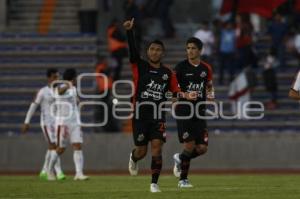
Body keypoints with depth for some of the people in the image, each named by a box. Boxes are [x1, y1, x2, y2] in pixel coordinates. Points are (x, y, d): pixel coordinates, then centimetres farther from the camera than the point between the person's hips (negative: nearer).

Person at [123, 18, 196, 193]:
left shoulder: (168, 73, 7)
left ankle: (154, 183, -6)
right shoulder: (139, 66, 0)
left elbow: (175, 91, 8)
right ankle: (133, 159, 44)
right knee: (142, 151, 5)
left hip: (158, 116, 1)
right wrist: (129, 31, -28)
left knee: (157, 147, -13)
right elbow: (133, 50, -14)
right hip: (140, 115, -1)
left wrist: (186, 96, -13)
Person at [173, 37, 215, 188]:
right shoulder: (181, 67, -4)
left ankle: (180, 159, 27)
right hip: (184, 112, -4)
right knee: (189, 146, -12)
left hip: (200, 113, 4)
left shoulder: (206, 68, 8)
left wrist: (210, 94, 3)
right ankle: (183, 179, 7)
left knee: (202, 148, -3)